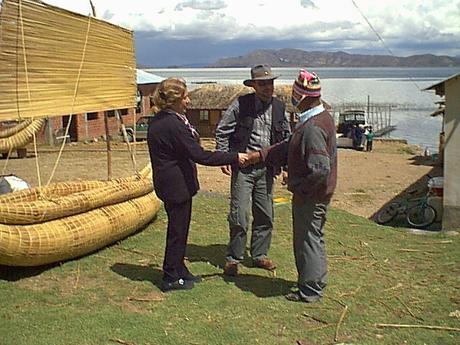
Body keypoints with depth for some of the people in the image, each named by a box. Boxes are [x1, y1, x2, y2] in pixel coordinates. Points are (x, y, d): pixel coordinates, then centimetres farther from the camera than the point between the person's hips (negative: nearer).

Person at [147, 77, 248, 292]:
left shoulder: (157, 121, 8)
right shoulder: (173, 124, -24)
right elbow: (199, 155, -25)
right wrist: (234, 158, -20)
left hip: (169, 183, 10)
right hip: (177, 185, -10)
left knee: (179, 228, 19)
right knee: (178, 230, 2)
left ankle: (179, 271, 32)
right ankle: (171, 278, 14)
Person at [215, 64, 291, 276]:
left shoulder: (279, 108, 6)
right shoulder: (241, 104, -6)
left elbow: (287, 138, 14)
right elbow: (222, 131, -1)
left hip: (266, 168, 4)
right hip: (243, 166, -4)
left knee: (265, 215, 11)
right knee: (239, 214, -4)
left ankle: (259, 255, 26)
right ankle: (233, 258, 11)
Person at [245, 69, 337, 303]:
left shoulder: (312, 128, -26)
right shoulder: (322, 117, 7)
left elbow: (320, 169, -32)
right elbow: (290, 147, 13)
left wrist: (298, 187, -17)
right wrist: (260, 155, 11)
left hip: (310, 196, -10)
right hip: (318, 194, 10)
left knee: (308, 239, 4)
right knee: (313, 238, 20)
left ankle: (310, 291, 18)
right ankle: (315, 283, 35)